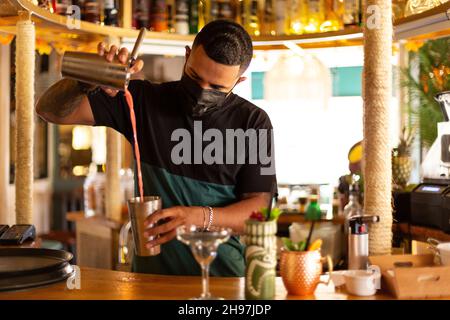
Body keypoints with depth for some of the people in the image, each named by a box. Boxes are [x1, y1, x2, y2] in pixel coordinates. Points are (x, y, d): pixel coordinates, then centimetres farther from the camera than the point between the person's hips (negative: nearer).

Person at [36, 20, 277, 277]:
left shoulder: (253, 122, 0)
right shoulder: (145, 100, 3)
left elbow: (259, 208, -3)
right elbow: (52, 110, 5)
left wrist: (201, 217, -21)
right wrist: (88, 81, -16)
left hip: (223, 275, -1)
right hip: (151, 272, 1)